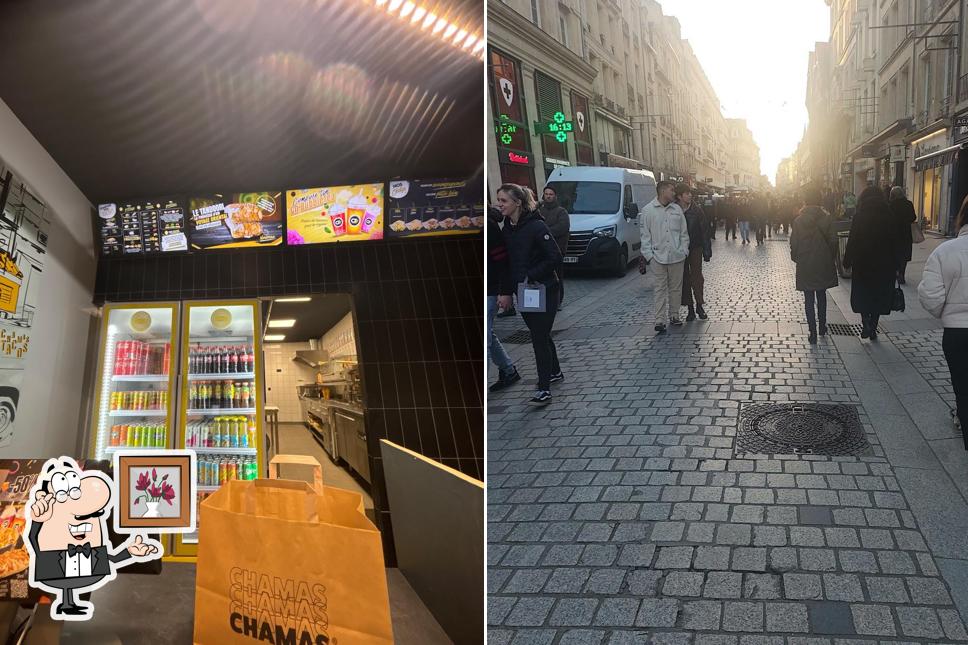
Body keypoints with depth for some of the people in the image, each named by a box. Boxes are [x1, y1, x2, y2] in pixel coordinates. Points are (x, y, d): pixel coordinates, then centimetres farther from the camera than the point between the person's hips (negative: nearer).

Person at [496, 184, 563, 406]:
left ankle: (544, 389, -2)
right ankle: (555, 372, 38)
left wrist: (531, 276, -20)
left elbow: (555, 258, -19)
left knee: (539, 337, -7)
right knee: (541, 334, 19)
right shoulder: (507, 228, 5)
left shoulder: (536, 226, -18)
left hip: (543, 290, -7)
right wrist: (506, 292, 7)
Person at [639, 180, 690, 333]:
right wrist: (648, 254, -7)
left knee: (676, 288, 10)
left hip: (677, 256, 3)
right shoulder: (648, 210, -2)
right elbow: (645, 234, -1)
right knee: (660, 289, -1)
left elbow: (683, 232, 12)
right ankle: (659, 320, 1)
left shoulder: (677, 209, 8)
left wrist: (684, 249, 3)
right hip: (658, 256, -3)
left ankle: (674, 315, 22)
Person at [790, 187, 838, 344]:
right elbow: (833, 240, -5)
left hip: (805, 266, -1)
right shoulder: (827, 218, -8)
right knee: (821, 296, 20)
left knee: (809, 299, 4)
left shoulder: (799, 220, -9)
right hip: (824, 264, 1)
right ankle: (822, 327, 29)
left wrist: (796, 258, 10)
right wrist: (832, 258, 9)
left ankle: (813, 333, 2)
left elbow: (794, 243, -6)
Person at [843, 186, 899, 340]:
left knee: (861, 295, 10)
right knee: (879, 296, 11)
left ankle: (866, 324, -8)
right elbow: (894, 242, 2)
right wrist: (895, 266, 7)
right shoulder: (888, 217, 0)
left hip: (862, 264, -2)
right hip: (884, 264, 2)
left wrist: (847, 262, 0)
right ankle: (873, 328, 13)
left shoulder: (859, 217, -8)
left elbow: (852, 241, -8)